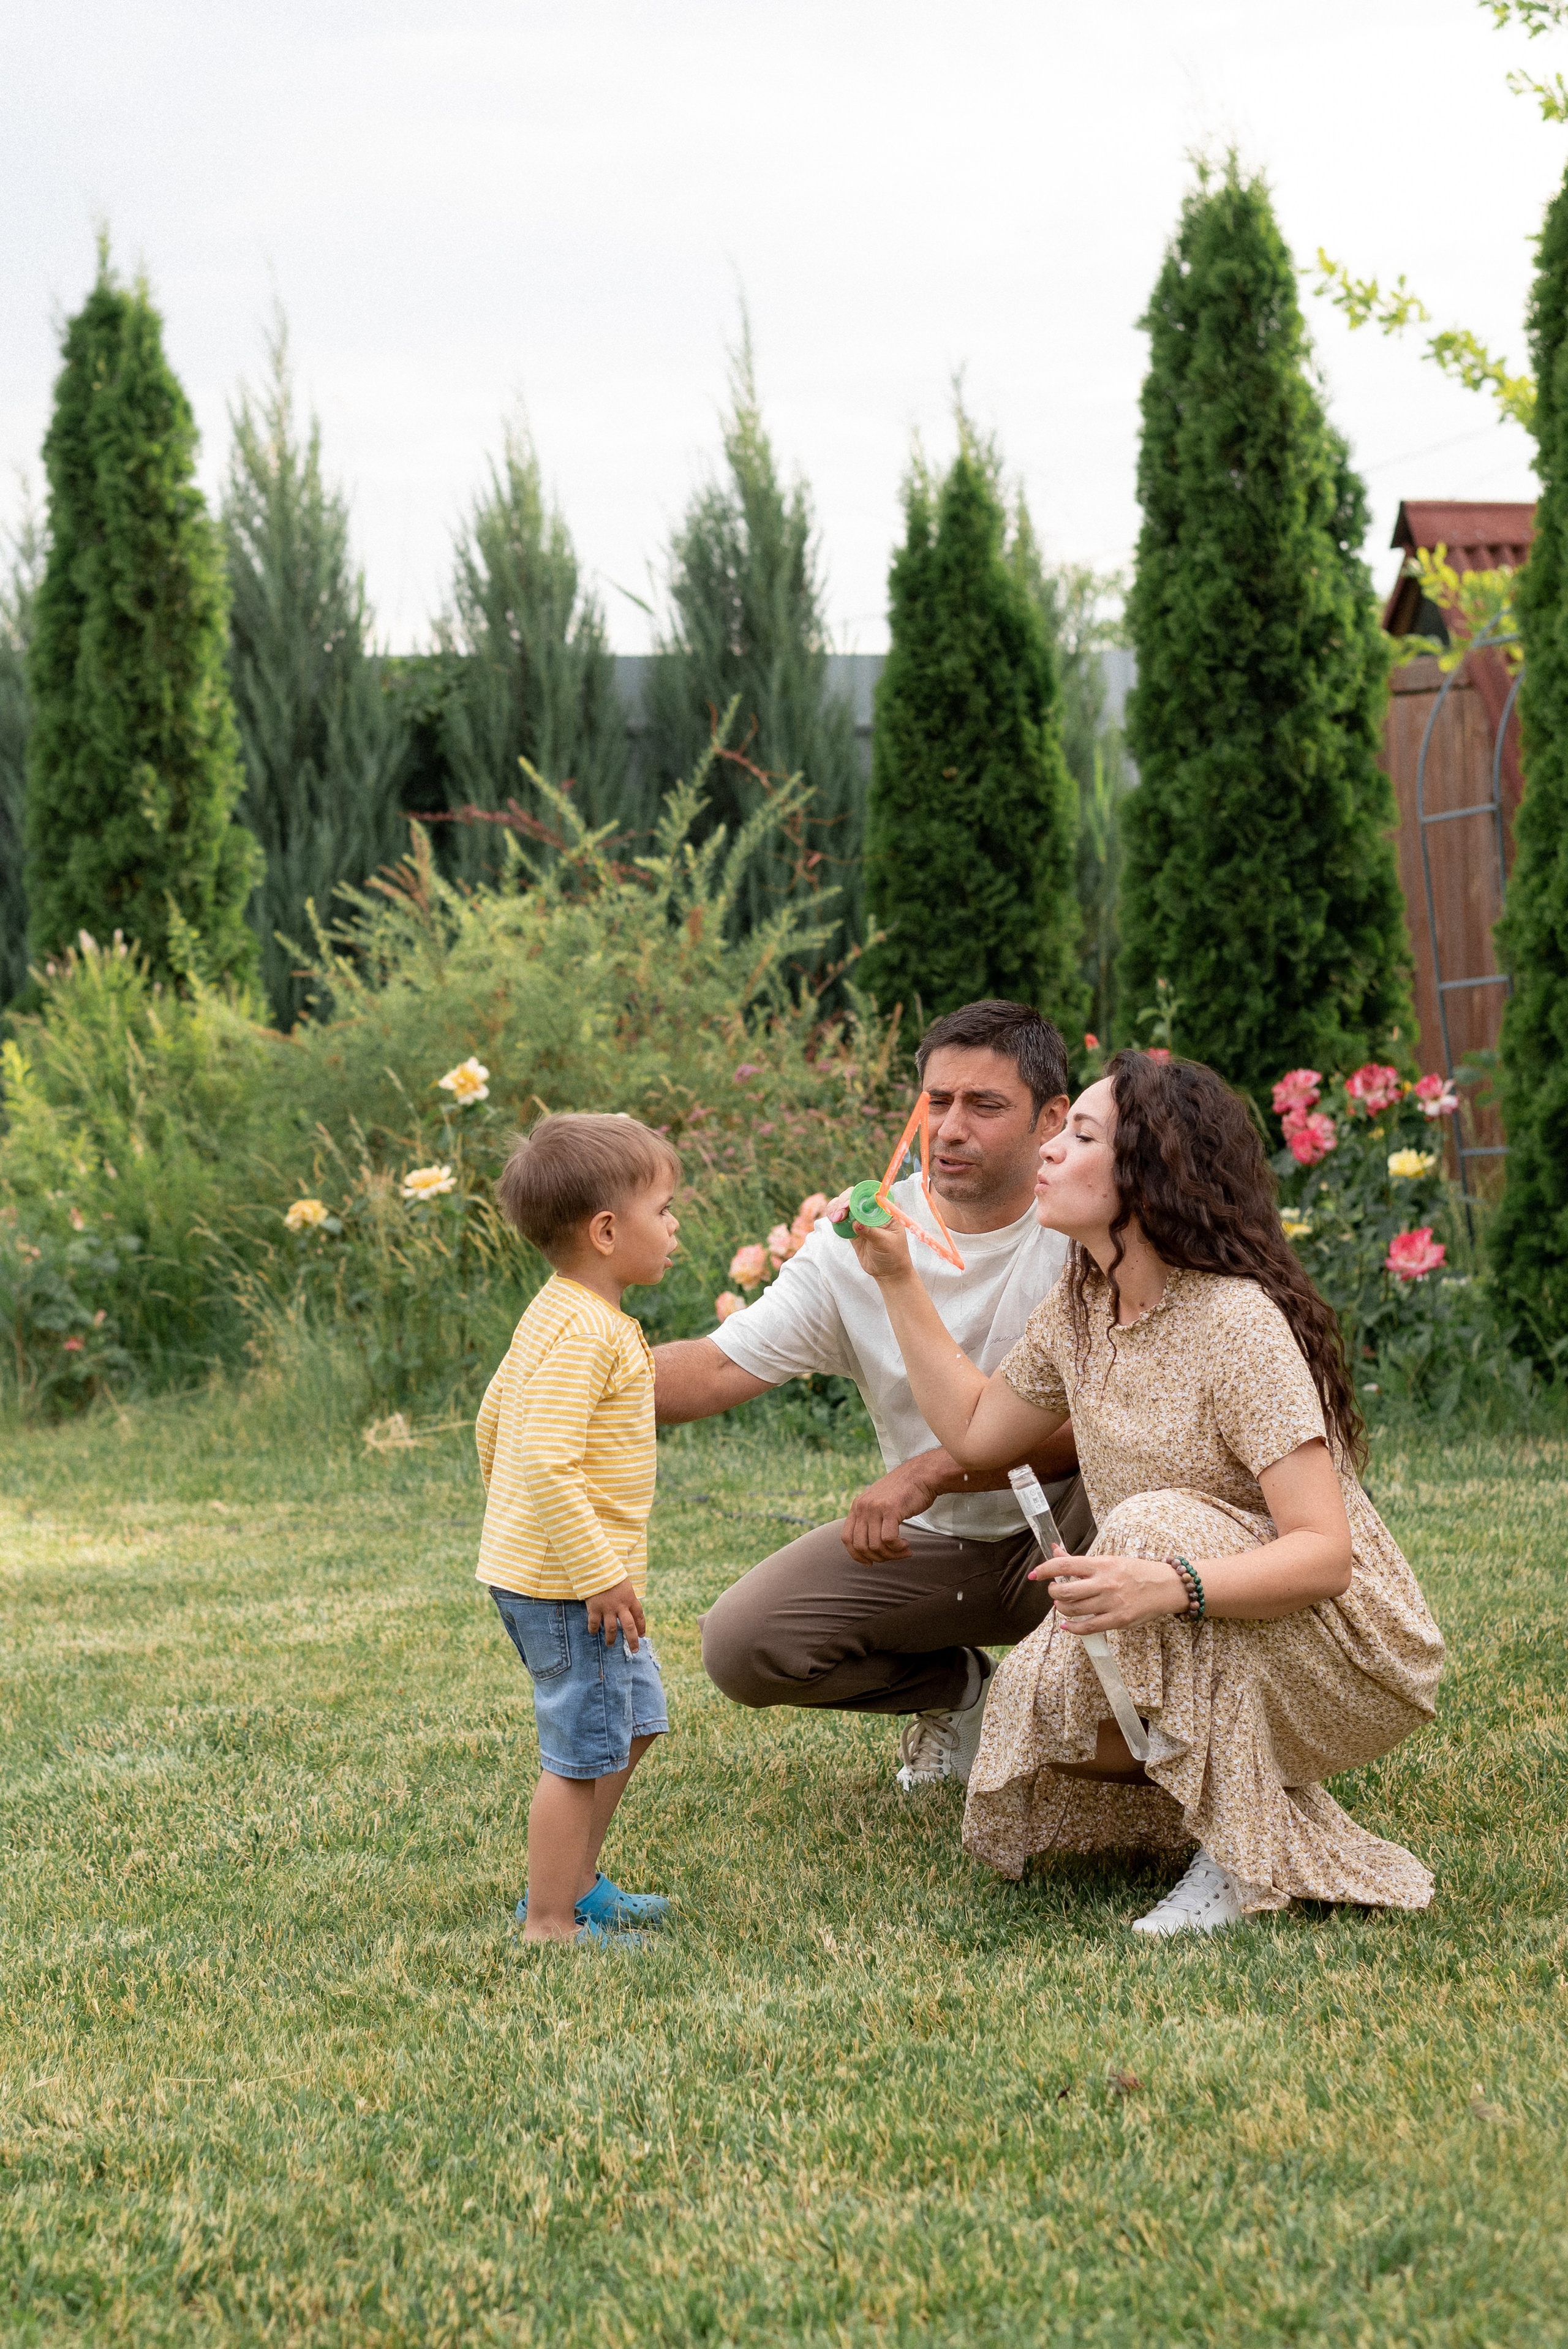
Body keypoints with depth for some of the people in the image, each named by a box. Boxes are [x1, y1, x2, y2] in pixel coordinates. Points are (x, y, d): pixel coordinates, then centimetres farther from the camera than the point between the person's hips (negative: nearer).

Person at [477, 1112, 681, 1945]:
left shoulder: (556, 1315, 11)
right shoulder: (584, 1332, -22)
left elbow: (494, 1419, 21)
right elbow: (545, 1460, -29)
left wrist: (513, 1515, 30)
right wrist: (600, 1574, -26)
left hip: (534, 1563, 11)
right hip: (567, 1583, -11)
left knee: (635, 1722, 21)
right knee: (584, 1750, -3)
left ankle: (573, 1882, 30)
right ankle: (550, 1924, 6)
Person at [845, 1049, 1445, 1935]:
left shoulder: (1236, 1322, -24)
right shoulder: (1081, 1310, 2)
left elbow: (1325, 1553, -30)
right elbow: (976, 1430, 17)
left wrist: (1167, 1586, -46)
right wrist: (898, 1277, 12)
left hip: (1351, 1657, -7)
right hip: (1216, 1660, 7)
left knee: (1158, 1528, -32)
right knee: (1034, 1700, -20)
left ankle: (1247, 1858, -22)